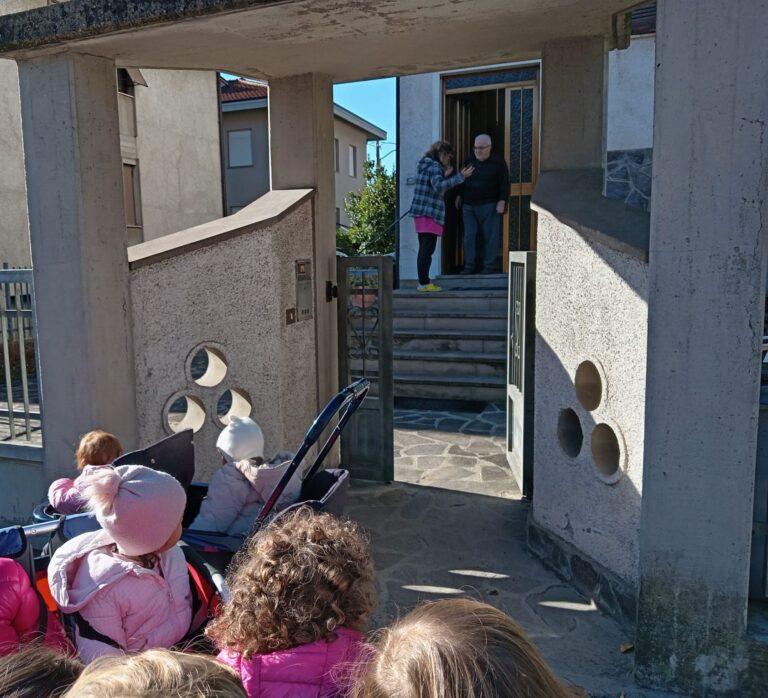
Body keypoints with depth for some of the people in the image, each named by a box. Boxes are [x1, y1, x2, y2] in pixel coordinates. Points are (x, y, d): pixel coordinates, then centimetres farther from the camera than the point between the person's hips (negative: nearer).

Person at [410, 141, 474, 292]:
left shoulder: (424, 165, 20)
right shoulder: (434, 166, -10)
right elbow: (439, 186, -27)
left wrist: (446, 175, 16)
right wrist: (460, 176, -28)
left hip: (420, 213, 10)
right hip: (430, 213, -10)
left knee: (425, 249, 12)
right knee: (428, 249, -10)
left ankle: (423, 282, 15)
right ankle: (424, 283, -11)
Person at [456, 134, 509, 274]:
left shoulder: (498, 162, -2)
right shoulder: (470, 160, 13)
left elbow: (504, 183, -5)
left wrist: (502, 201, -13)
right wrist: (459, 195, 20)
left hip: (488, 205, -5)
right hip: (468, 205, 5)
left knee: (490, 236, -2)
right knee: (469, 236, 2)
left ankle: (490, 265, 4)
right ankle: (469, 265, 8)